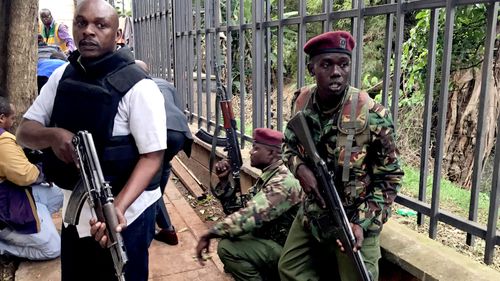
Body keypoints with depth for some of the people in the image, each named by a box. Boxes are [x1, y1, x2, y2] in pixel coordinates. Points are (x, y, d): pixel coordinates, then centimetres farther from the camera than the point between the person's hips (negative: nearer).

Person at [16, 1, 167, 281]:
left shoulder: (137, 86, -18)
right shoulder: (62, 76, 1)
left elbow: (152, 156, -19)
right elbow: (25, 132, 3)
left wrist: (118, 207, -32)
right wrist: (52, 135, -20)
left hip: (126, 215, -6)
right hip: (74, 212, 6)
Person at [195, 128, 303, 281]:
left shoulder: (283, 182, -24)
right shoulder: (267, 176, 7)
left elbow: (250, 215, -34)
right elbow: (238, 208, 8)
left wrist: (210, 234, -28)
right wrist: (224, 180, -4)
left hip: (283, 248, -9)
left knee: (227, 247, -20)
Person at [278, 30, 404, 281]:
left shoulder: (372, 116, -23)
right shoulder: (301, 102, -8)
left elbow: (389, 178, -13)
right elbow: (289, 144, 7)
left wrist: (363, 223, -22)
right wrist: (299, 168, -15)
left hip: (356, 221, -5)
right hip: (311, 214, 5)